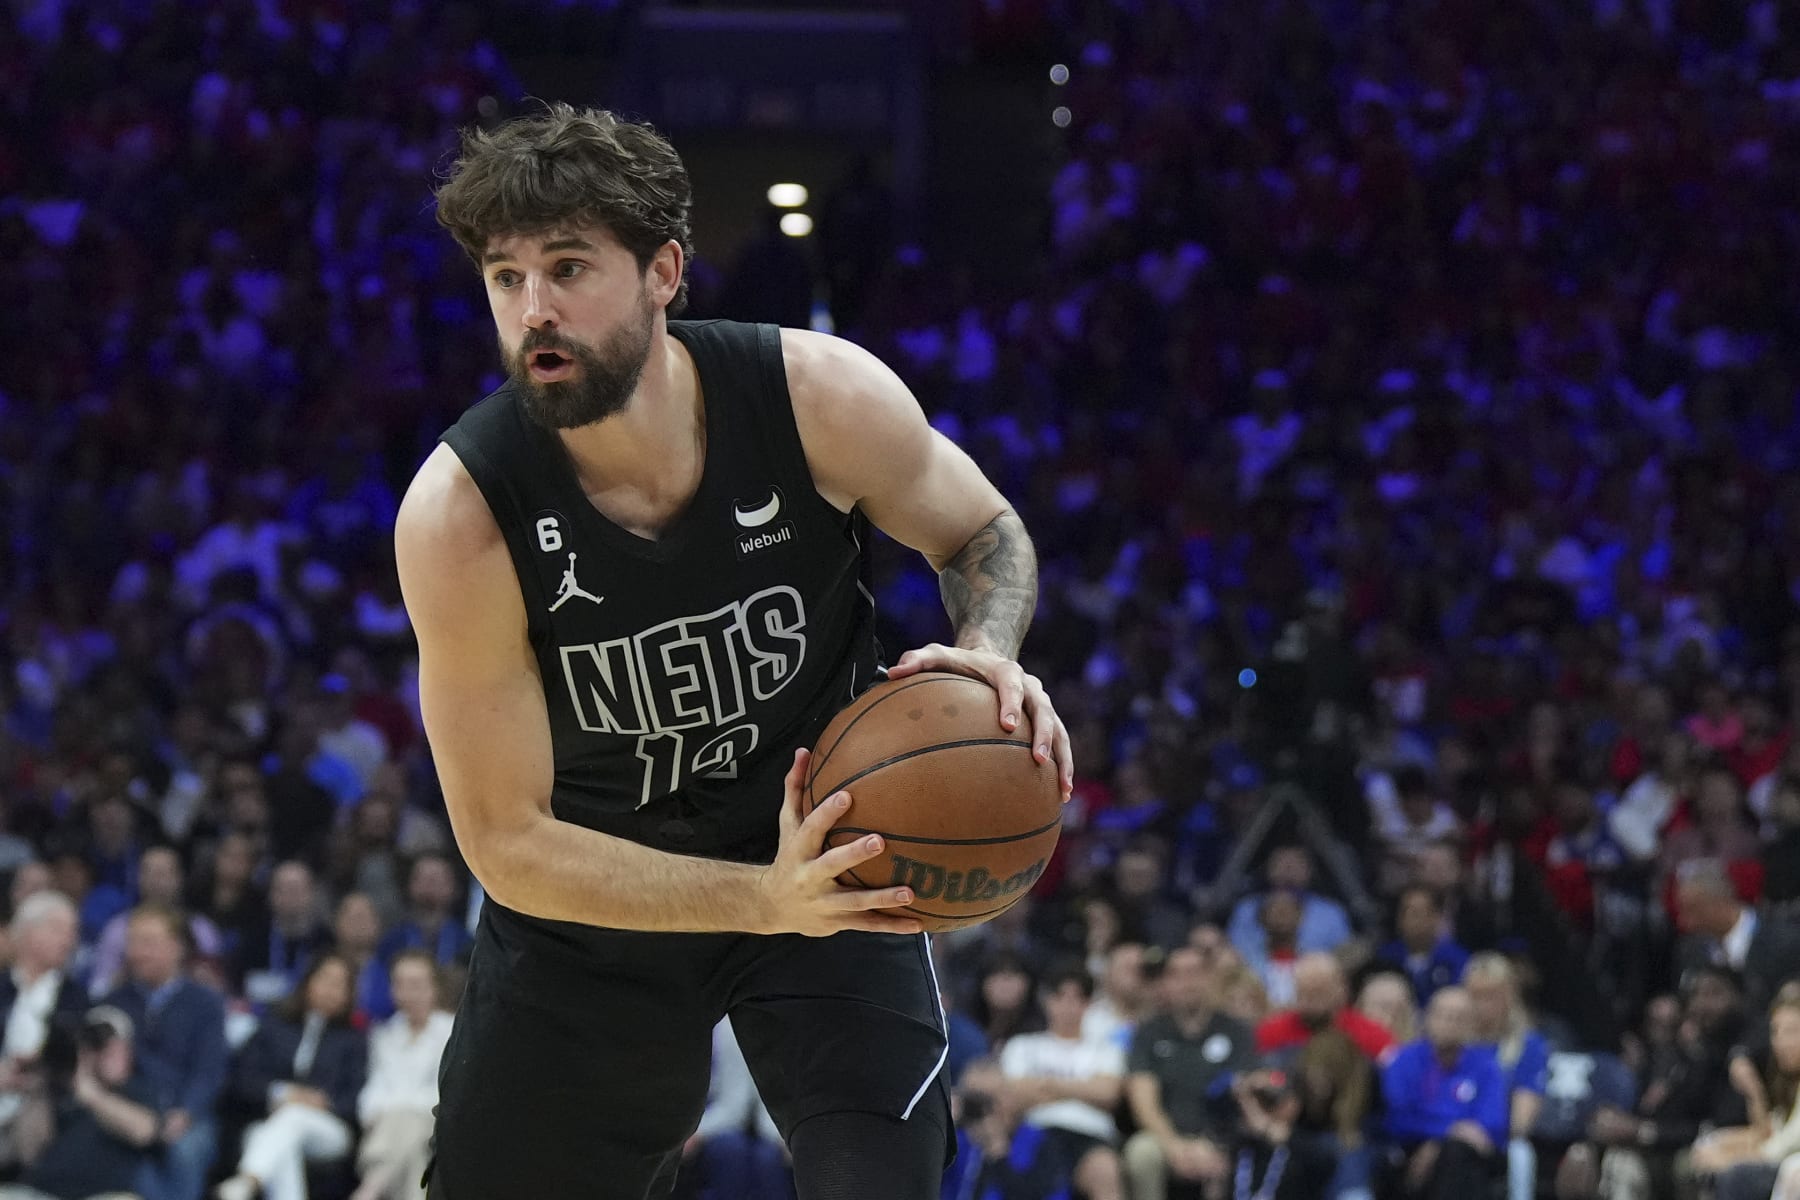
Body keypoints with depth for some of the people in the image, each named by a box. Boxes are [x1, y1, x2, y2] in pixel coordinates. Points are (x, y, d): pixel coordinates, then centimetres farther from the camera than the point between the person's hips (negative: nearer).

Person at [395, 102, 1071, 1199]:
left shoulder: (821, 396, -22)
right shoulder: (457, 517, -25)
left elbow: (983, 532, 0)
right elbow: (507, 843, -22)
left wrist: (989, 657, -24)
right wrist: (765, 901, -35)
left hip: (829, 848, 0)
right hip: (593, 890, 0)